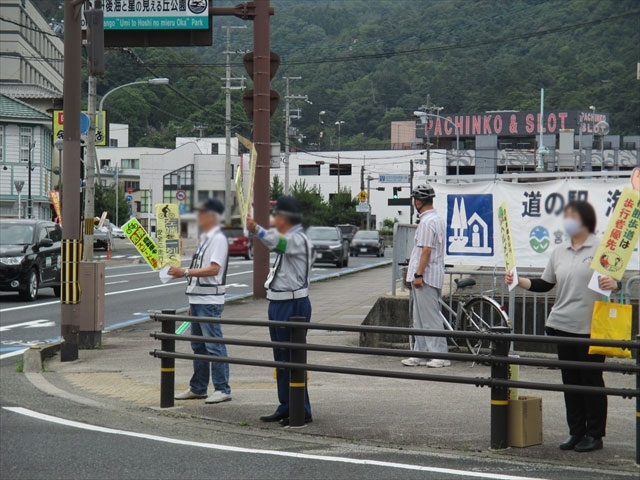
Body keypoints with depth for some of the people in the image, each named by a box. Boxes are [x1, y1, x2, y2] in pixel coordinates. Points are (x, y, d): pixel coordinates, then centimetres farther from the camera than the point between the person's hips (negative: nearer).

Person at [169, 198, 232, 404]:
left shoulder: (218, 239, -12)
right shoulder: (205, 238, 18)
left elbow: (214, 269, -23)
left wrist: (186, 272, -26)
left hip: (209, 301, -10)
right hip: (197, 299, 10)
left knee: (214, 344, -9)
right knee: (199, 346, 14)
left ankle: (222, 389, -6)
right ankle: (198, 387, 22)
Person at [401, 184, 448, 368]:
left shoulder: (427, 222, -16)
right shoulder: (439, 220, 16)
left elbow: (426, 250, -21)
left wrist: (418, 274, -20)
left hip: (425, 277, -11)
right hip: (435, 274, 11)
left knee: (430, 318, -7)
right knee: (421, 318, 14)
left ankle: (440, 355, -5)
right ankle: (420, 354, 18)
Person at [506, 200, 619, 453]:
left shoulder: (601, 248, -3)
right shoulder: (559, 252, 12)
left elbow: (616, 280, -4)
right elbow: (544, 284, 14)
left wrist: (613, 284, -26)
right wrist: (519, 281, 1)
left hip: (591, 327, -5)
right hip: (563, 325, 5)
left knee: (591, 379, 2)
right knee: (570, 380, 8)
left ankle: (594, 434, 10)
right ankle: (576, 432, 16)